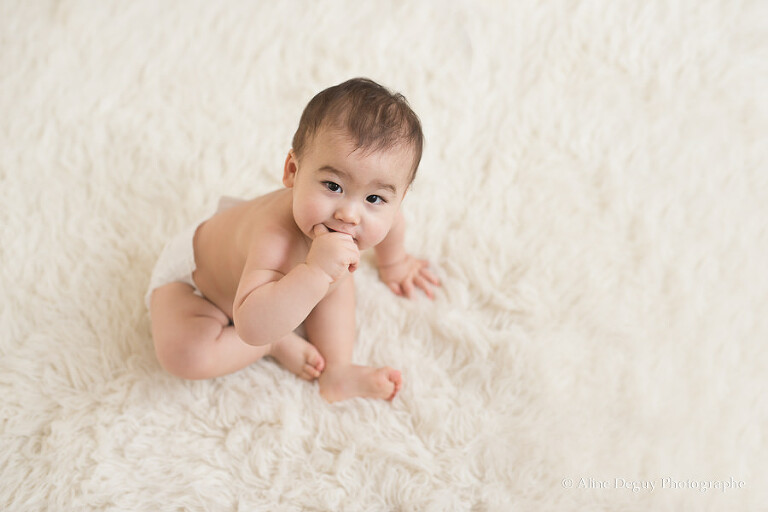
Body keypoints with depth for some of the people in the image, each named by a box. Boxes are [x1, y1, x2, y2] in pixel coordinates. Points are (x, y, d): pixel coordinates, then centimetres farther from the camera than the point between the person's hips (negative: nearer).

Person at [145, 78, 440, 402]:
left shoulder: (377, 211, -27)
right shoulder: (277, 238, -50)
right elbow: (250, 327, -57)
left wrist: (392, 263, 20)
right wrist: (316, 271, -63)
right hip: (192, 271, -6)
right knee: (182, 354, -30)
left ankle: (336, 371, 4)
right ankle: (278, 344, -7)